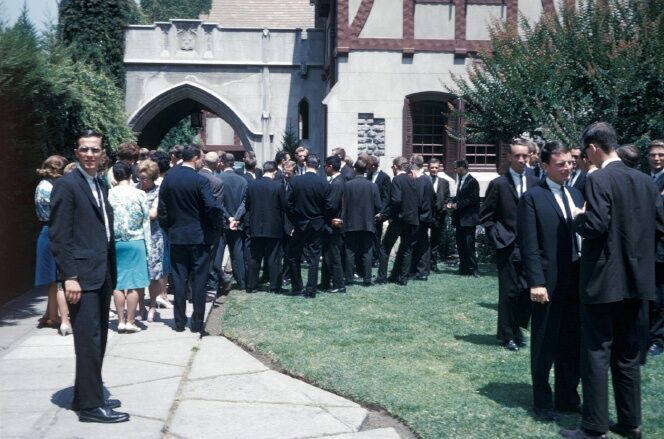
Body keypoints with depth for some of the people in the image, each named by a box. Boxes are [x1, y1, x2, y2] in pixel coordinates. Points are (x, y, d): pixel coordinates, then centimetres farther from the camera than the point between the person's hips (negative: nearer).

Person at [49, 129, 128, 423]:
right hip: (82, 274, -8)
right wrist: (69, 276, -19)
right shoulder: (66, 184, -9)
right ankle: (90, 405, 1)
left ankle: (86, 396, 24)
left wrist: (111, 273, 15)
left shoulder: (101, 185, 15)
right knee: (88, 340, -6)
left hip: (102, 274, 9)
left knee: (97, 339, 13)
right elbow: (59, 235, -14)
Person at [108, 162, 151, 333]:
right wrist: (148, 246, 6)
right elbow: (146, 221, -1)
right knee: (134, 284, 2)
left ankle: (121, 321, 10)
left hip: (115, 243, 2)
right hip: (135, 242, -2)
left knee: (118, 284, 7)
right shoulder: (140, 194, -4)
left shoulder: (108, 195, -2)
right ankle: (130, 321, 3)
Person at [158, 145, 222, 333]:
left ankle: (180, 322, 14)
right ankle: (197, 323, 8)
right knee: (198, 281, 4)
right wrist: (215, 228, -5)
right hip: (199, 237, -4)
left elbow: (162, 209, 4)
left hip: (176, 236, 4)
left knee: (179, 280, 10)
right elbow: (212, 208, -21)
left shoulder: (168, 178, 1)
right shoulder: (200, 180, -14)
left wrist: (168, 229, 15)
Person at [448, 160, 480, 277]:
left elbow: (473, 199, -17)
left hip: (468, 219, -9)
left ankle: (473, 269, -2)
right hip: (460, 219, 9)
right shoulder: (461, 181, 17)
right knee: (460, 244, 9)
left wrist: (458, 205, -17)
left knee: (469, 245, -8)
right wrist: (452, 202, 3)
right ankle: (464, 268, 15)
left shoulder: (472, 181, -10)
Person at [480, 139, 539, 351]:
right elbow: (485, 216, -1)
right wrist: (498, 238, -7)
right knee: (509, 291, 2)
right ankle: (507, 335, 15)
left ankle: (517, 327, 25)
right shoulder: (498, 184, -4)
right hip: (508, 246, -3)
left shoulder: (535, 182, 7)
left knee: (529, 290, 3)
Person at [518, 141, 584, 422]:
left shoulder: (576, 195, 13)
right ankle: (543, 402, 18)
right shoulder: (532, 197, -6)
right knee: (544, 345, 6)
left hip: (576, 282, 6)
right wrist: (536, 282, -17)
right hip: (549, 283, -6)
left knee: (572, 344, 13)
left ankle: (567, 397, 27)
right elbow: (529, 245, -11)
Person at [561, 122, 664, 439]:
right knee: (627, 354, 15)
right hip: (635, 278, 7)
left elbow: (596, 226, -22)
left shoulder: (598, 180, -14)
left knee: (596, 353, 0)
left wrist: (579, 219, -3)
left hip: (604, 279, -7)